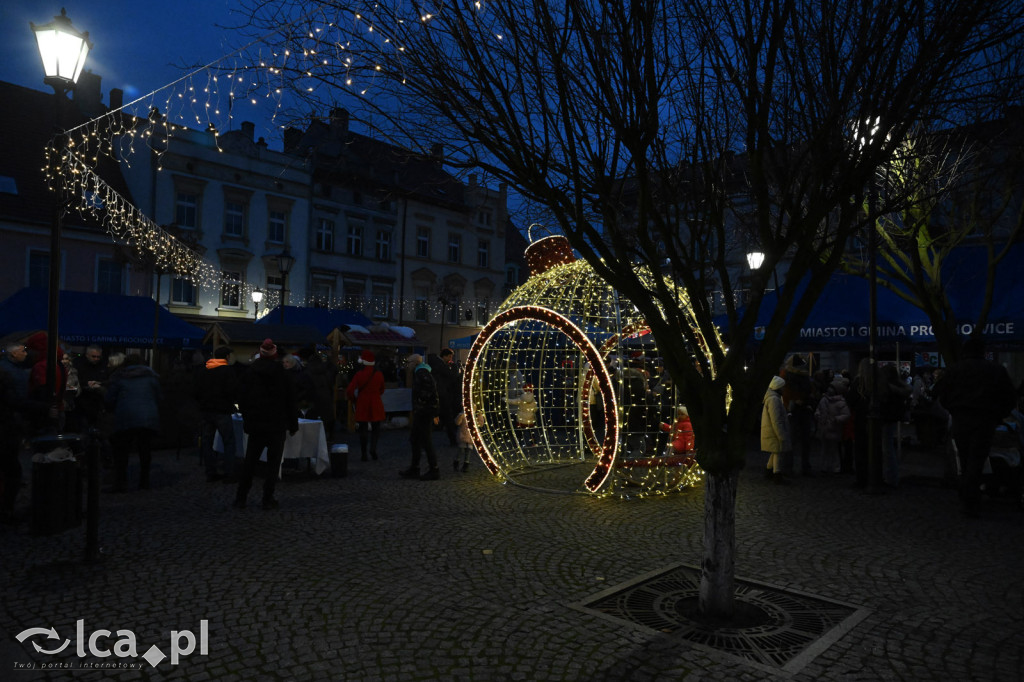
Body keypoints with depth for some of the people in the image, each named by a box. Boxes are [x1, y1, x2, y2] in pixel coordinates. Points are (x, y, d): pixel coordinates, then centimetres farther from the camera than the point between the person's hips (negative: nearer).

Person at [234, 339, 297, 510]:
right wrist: (293, 424, 4)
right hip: (277, 424, -3)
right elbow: (289, 400, -3)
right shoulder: (282, 372, -5)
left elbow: (241, 398, 7)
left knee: (250, 462, 10)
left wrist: (247, 418, 17)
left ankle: (241, 498, 14)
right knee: (273, 462, 2)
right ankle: (268, 499, 1)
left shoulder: (250, 371, 2)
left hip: (255, 424, 3)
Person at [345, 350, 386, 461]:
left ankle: (364, 454, 9)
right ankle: (373, 448, -13)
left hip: (362, 405, -1)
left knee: (363, 430, 7)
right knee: (376, 428, 10)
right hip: (376, 404, 1)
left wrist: (354, 400, 7)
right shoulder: (379, 374, -3)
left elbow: (349, 391, -11)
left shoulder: (359, 374, -8)